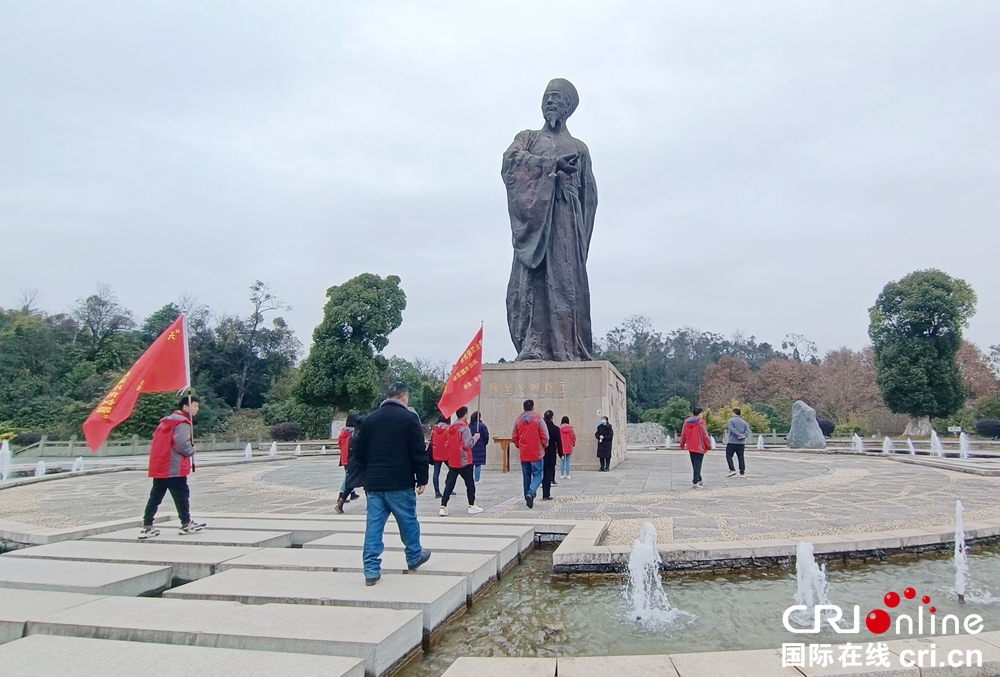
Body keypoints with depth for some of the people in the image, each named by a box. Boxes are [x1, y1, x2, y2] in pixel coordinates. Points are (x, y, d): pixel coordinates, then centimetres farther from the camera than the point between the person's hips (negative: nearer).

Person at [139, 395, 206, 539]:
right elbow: (182, 445, -23)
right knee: (181, 495, 3)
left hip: (159, 467, 9)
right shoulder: (183, 423, -12)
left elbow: (159, 441, 19)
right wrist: (192, 451, -3)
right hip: (174, 468, -9)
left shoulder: (166, 421, 17)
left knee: (155, 496, 10)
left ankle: (147, 527, 9)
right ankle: (186, 524, 13)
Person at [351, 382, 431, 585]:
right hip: (400, 484, -4)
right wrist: (422, 479, -1)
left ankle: (371, 571, 5)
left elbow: (358, 453, 14)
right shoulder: (409, 418, -7)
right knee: (408, 521, 14)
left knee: (373, 525, 5)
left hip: (374, 483, 4)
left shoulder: (369, 419, 10)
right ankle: (414, 557, 30)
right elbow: (419, 453, -9)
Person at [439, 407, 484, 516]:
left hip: (452, 461, 6)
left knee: (449, 484, 5)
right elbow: (467, 444, -19)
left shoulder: (451, 428, 8)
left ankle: (443, 507, -2)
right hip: (464, 461, -6)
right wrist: (475, 437, -4)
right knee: (470, 483, 9)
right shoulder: (464, 428, -14)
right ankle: (472, 506, 15)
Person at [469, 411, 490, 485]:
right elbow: (486, 437, -8)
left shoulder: (468, 426, 1)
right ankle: (477, 480, 2)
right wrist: (484, 443, 10)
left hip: (470, 447, 4)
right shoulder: (482, 426, -10)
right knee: (478, 464, 1)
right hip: (480, 447, -4)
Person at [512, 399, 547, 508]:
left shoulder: (518, 420, 3)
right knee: (537, 475, 2)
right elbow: (545, 435, -10)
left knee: (526, 476, 15)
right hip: (536, 453, -4)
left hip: (523, 454, 4)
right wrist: (544, 446, 8)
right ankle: (531, 493, -21)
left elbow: (514, 437, 7)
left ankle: (528, 498, 19)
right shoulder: (538, 418, -8)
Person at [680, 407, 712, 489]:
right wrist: (709, 446, -1)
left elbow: (683, 434, 8)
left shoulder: (687, 422, 3)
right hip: (699, 447, -5)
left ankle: (697, 479, 26)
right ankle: (696, 482, -7)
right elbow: (705, 435, -12)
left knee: (695, 464, 16)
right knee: (698, 464, -3)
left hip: (690, 447, 5)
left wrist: (682, 444, 19)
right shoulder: (701, 422, -13)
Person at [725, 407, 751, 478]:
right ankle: (742, 473, 7)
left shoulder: (730, 421, -4)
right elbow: (748, 431, 0)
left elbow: (732, 429, -19)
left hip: (732, 442, -5)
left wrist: (739, 435, -19)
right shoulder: (744, 422, 13)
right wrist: (744, 436, -12)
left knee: (729, 456, 5)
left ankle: (732, 470, -8)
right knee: (741, 457, 9)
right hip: (741, 443, 5)